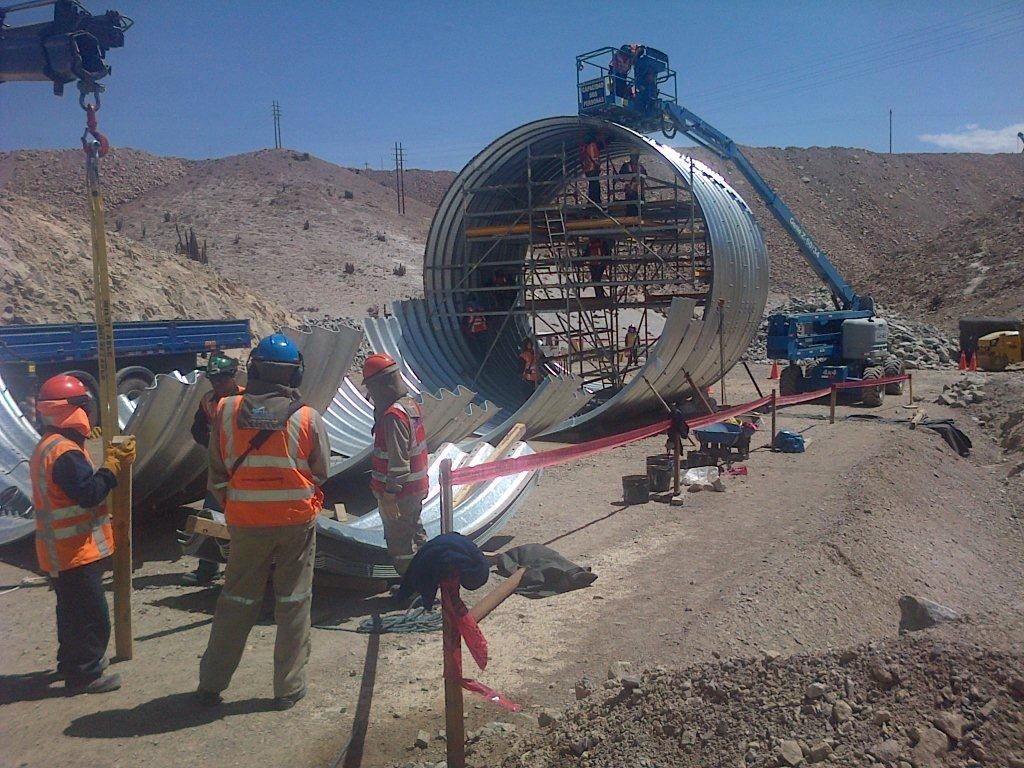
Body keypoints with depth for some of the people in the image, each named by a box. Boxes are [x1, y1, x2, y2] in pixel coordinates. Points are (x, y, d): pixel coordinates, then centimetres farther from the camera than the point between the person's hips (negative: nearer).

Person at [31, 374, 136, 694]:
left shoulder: (49, 447, 12)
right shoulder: (65, 452, -23)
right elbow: (89, 493, -29)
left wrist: (110, 462, 4)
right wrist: (113, 464, -20)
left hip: (61, 548, 11)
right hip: (75, 550, -11)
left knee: (73, 609, 24)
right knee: (92, 615, -3)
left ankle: (71, 661, 37)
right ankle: (84, 674, 5)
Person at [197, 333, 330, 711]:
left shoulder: (226, 411, -8)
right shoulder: (307, 418, -12)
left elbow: (217, 473, 0)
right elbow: (321, 473, -2)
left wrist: (232, 507, 15)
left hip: (246, 523, 2)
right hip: (297, 521, -2)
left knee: (236, 602, 16)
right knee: (293, 605, 10)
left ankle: (211, 684, 26)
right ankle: (288, 689, 18)